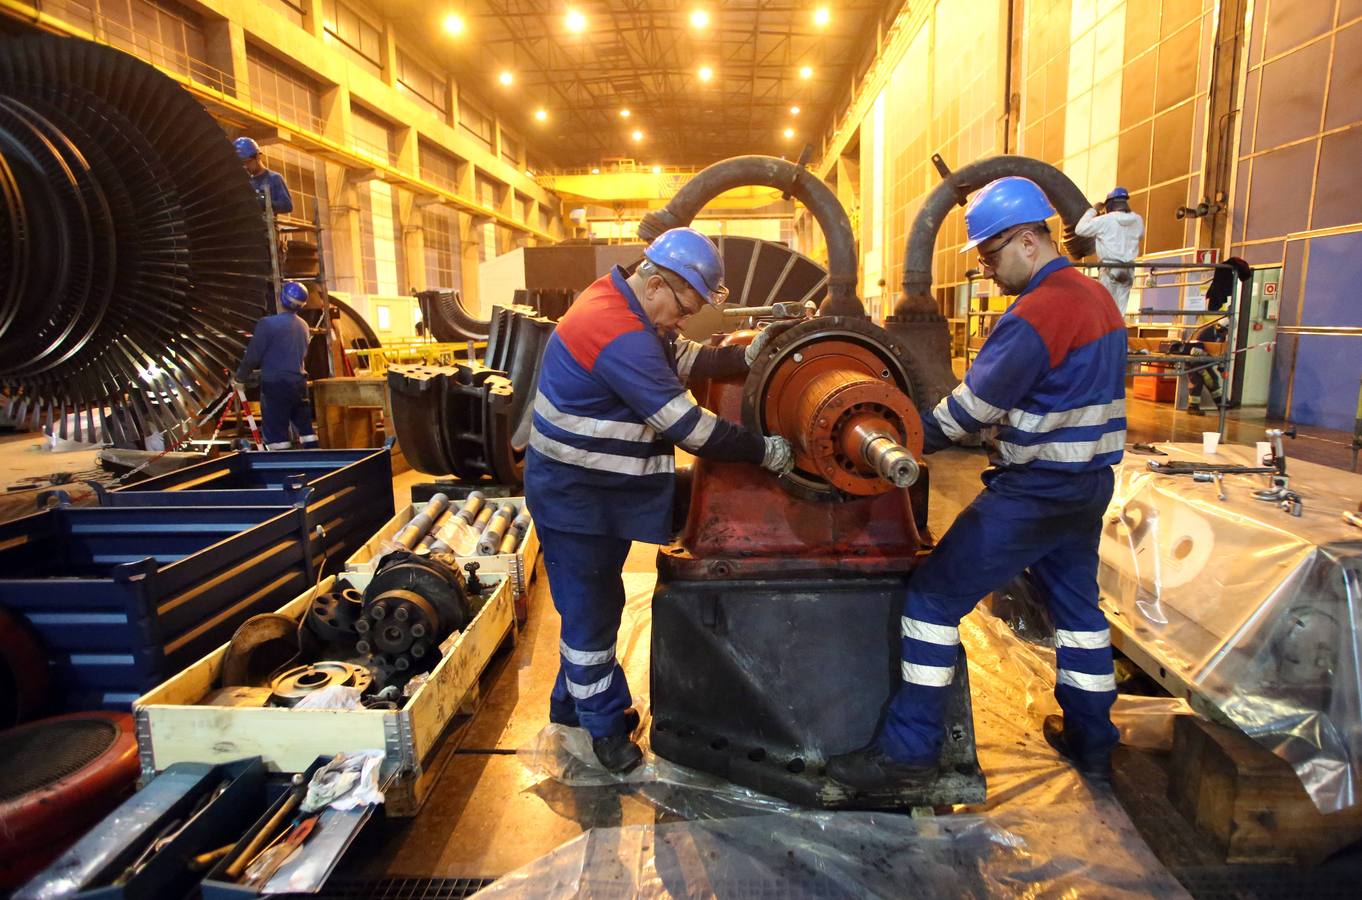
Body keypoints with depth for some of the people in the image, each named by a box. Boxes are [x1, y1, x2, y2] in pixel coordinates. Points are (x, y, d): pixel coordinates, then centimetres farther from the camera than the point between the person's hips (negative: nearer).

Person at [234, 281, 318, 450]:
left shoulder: (268, 323, -13)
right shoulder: (303, 326, 6)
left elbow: (253, 355, -10)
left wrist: (240, 378, 4)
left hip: (275, 385, -6)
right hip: (299, 382, 6)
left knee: (277, 435, 0)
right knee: (306, 428, 14)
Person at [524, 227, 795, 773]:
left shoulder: (621, 303, 3)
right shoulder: (620, 336, -29)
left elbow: (686, 360, 10)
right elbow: (687, 426, -28)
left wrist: (750, 355, -4)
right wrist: (764, 451, -19)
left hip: (604, 489, 10)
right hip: (572, 493, -10)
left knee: (598, 601, 20)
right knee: (591, 611, 5)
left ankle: (574, 700, 39)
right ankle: (605, 725, 24)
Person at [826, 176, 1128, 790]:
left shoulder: (1036, 314, -20)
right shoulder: (1097, 297, 10)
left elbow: (970, 406, -19)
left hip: (1033, 492, -10)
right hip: (1089, 484, 10)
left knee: (933, 598, -5)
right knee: (1076, 604, 21)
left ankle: (910, 749, 0)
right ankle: (1091, 740, 36)